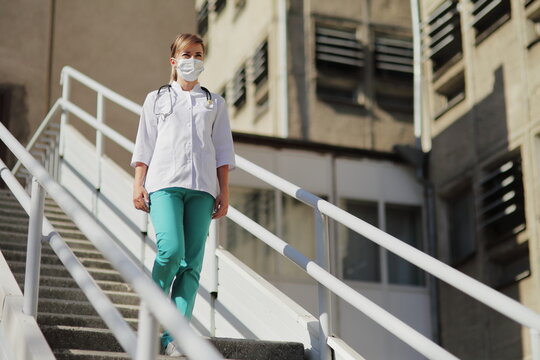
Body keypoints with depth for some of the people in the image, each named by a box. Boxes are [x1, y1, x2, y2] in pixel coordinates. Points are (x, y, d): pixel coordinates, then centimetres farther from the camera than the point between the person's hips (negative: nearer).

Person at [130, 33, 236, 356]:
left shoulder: (215, 103, 19)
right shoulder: (157, 99, 15)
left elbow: (223, 151, 14)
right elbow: (144, 146, 11)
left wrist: (224, 192, 6)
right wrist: (138, 185, 1)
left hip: (202, 187, 2)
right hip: (164, 183, -2)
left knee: (192, 262, -6)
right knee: (171, 250, -20)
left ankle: (175, 335, -6)